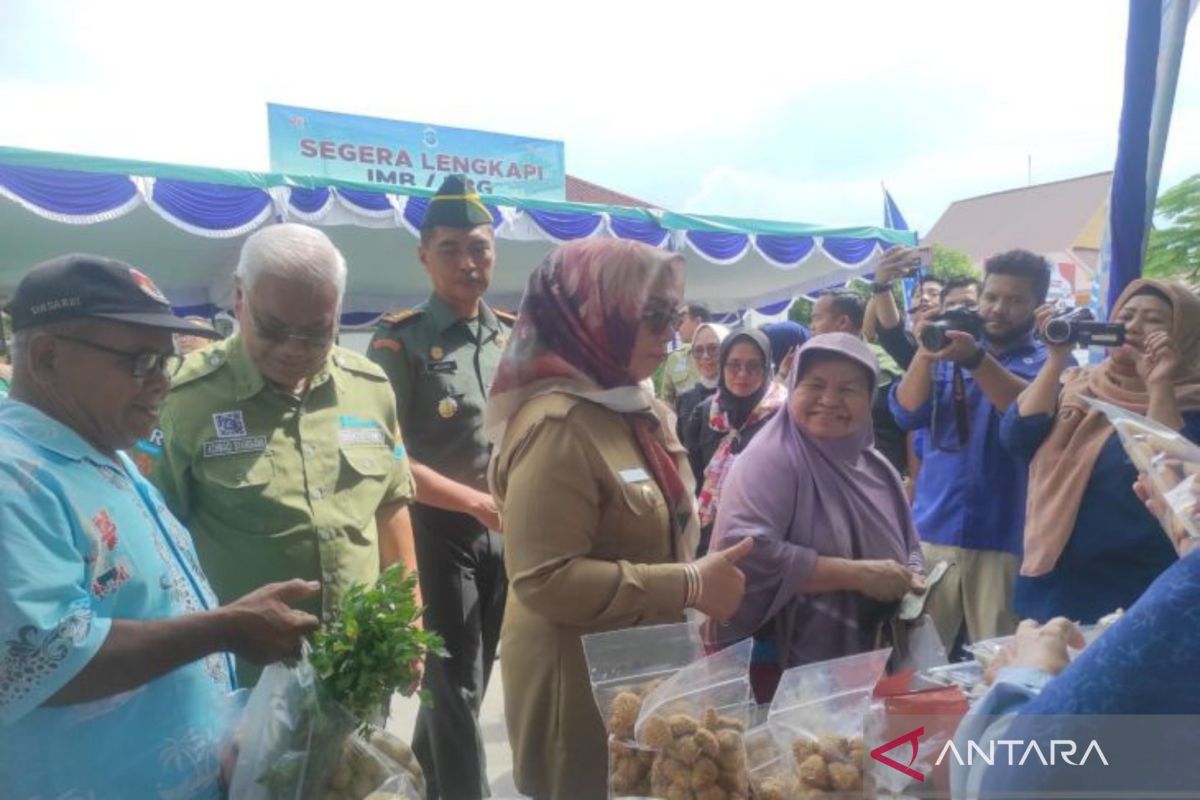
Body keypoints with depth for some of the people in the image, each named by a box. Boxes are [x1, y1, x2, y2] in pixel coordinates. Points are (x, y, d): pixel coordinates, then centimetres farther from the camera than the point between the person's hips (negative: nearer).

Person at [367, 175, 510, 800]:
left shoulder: (514, 336, 6)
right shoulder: (400, 341, -10)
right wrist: (476, 501, -18)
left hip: (505, 531, 6)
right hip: (439, 530, -6)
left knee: (468, 675, 21)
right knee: (457, 681, 5)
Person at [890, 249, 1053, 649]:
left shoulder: (1048, 361, 4)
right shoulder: (949, 353, 12)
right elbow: (907, 413, -2)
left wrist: (975, 359, -31)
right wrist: (925, 350, -16)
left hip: (1005, 537, -2)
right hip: (932, 531, 2)